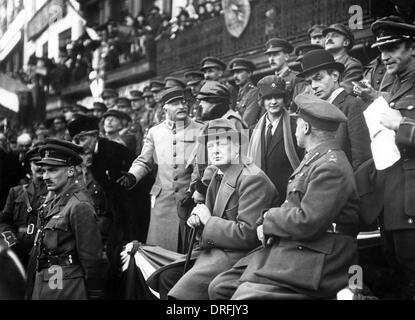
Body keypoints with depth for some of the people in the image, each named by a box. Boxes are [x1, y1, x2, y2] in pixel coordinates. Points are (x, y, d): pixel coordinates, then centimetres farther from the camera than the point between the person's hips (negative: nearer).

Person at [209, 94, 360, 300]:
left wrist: (268, 219, -7)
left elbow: (306, 222, -23)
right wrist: (270, 220, -2)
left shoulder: (331, 167, -17)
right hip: (287, 246, 9)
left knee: (243, 295, -22)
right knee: (220, 287, 3)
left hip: (314, 258, -9)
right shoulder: (314, 159, 16)